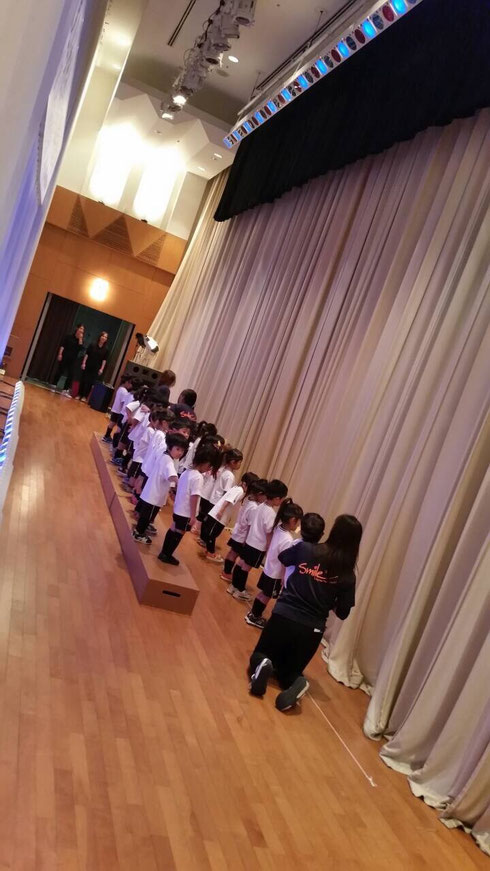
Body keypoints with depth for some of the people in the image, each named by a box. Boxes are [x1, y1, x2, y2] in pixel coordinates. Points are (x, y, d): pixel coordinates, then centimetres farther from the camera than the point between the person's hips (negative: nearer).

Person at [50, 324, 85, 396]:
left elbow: (81, 349, -10)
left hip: (72, 360, 3)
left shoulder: (81, 340, 8)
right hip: (65, 357, -3)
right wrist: (60, 354, -12)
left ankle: (65, 390, -2)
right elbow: (62, 345, -2)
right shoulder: (69, 337, 2)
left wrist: (80, 339, -10)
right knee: (59, 371, 2)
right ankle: (53, 386, 16)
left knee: (70, 375, -4)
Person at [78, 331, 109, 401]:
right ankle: (79, 395, 14)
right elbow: (86, 354, -1)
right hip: (88, 366, 0)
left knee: (90, 382, -1)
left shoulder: (106, 349, -1)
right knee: (83, 380, 5)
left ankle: (84, 396, 6)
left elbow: (104, 360, -1)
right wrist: (83, 363, -6)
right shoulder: (93, 344, -1)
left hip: (96, 368, 0)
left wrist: (101, 369, -6)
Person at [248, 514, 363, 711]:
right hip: (312, 630, 1)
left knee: (260, 655, 24)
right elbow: (342, 613, 1)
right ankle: (296, 682, -12)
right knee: (288, 670, 23)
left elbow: (282, 558, 14)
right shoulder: (347, 576, -5)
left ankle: (261, 664, -12)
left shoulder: (304, 548, -6)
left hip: (283, 617, -1)